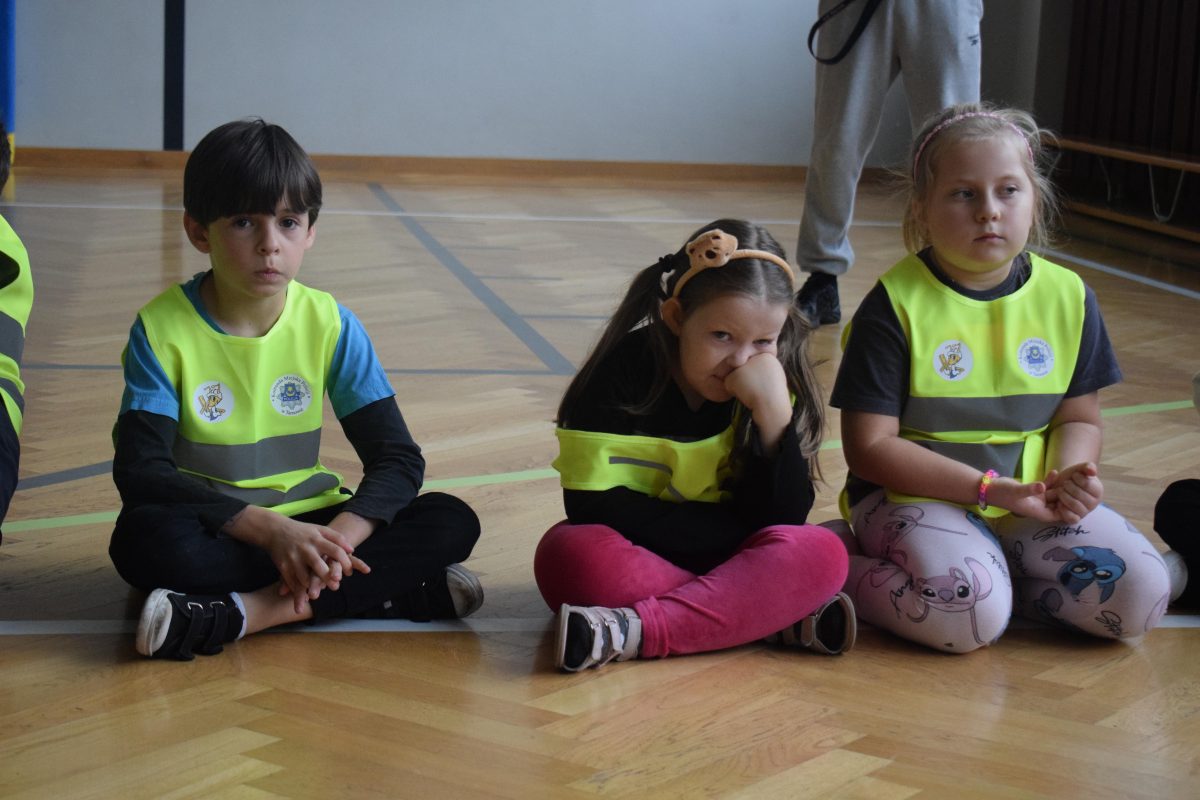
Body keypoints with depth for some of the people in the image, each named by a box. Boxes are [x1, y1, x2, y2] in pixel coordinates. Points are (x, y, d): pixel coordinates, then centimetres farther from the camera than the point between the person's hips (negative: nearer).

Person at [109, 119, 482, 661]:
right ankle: (388, 590, -30)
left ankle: (245, 612, -30)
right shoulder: (161, 329, -8)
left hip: (308, 522, 3)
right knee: (145, 536, -37)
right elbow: (141, 471, -17)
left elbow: (397, 457, -3)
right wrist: (269, 528, -29)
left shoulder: (330, 326, -1)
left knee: (452, 522, -19)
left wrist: (339, 535, -25)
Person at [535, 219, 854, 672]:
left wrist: (773, 411, -27)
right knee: (571, 555, -35)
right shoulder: (624, 371, -14)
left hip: (724, 560, 2)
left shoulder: (779, 386, -6)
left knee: (821, 555, -25)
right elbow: (591, 504, -18)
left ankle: (635, 632, -32)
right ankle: (777, 617, -27)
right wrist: (731, 530, -17)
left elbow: (784, 518, -11)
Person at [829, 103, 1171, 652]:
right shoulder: (895, 306, -10)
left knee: (1139, 596, -15)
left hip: (1030, 500, 5)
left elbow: (1079, 418, 10)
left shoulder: (1066, 297, 4)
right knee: (969, 614, -32)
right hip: (913, 495, -5)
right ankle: (838, 571, -7)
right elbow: (869, 447, -12)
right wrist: (989, 488, -20)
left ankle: (992, 574, 3)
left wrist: (1068, 475, -14)